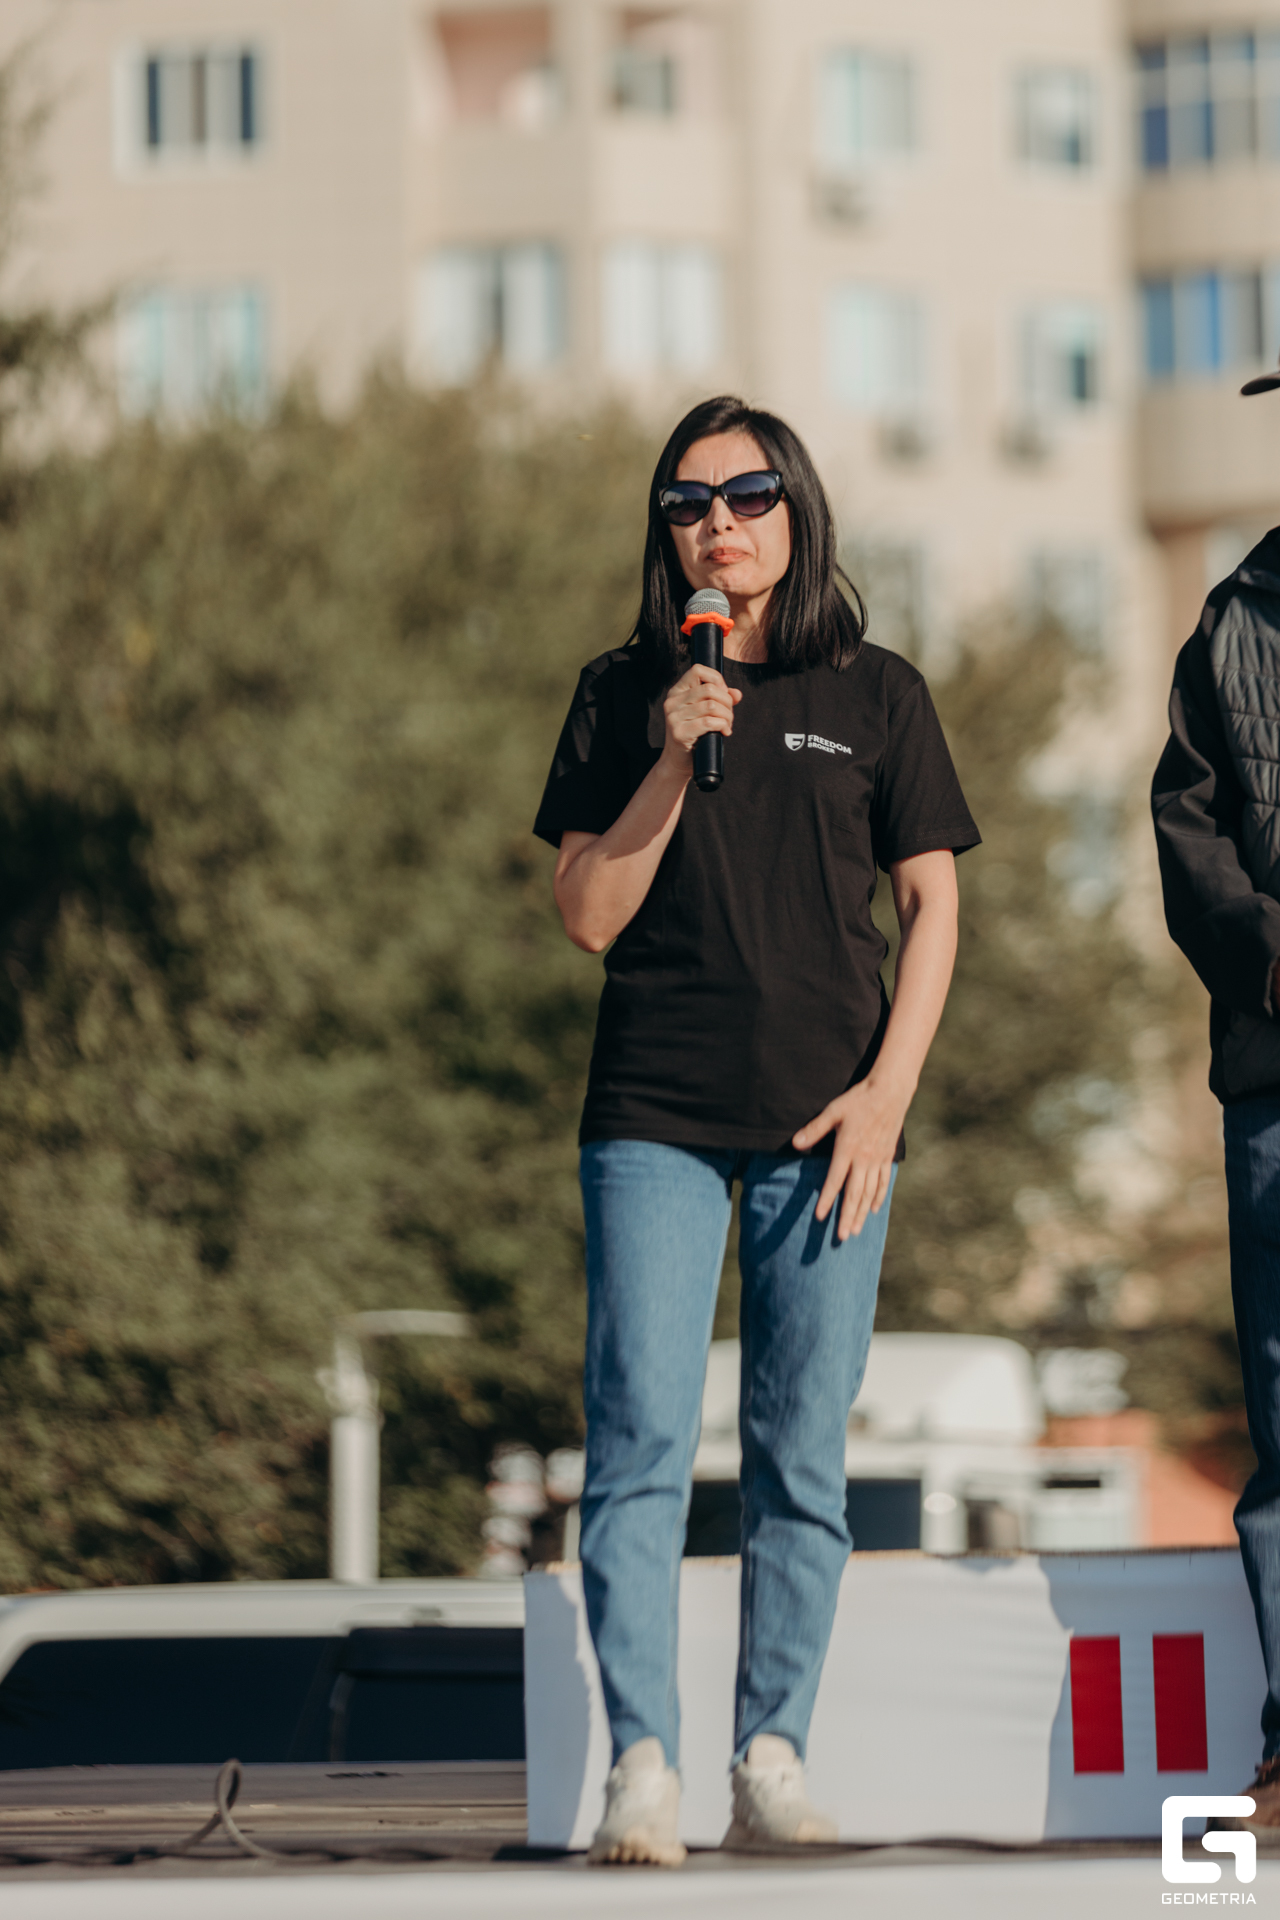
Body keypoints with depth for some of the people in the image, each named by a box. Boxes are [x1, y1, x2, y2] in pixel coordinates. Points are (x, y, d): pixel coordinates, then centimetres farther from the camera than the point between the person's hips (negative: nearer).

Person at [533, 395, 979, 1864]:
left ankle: (772, 1763, 8)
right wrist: (672, 765, -11)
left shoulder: (877, 697, 8)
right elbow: (588, 916, 2)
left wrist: (887, 1088, -4)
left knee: (802, 1452, 1)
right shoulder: (621, 697, 7)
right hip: (655, 1118, -1)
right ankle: (640, 1768, -10)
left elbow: (932, 905, 7)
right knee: (640, 1437, -10)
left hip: (828, 1120, 1)